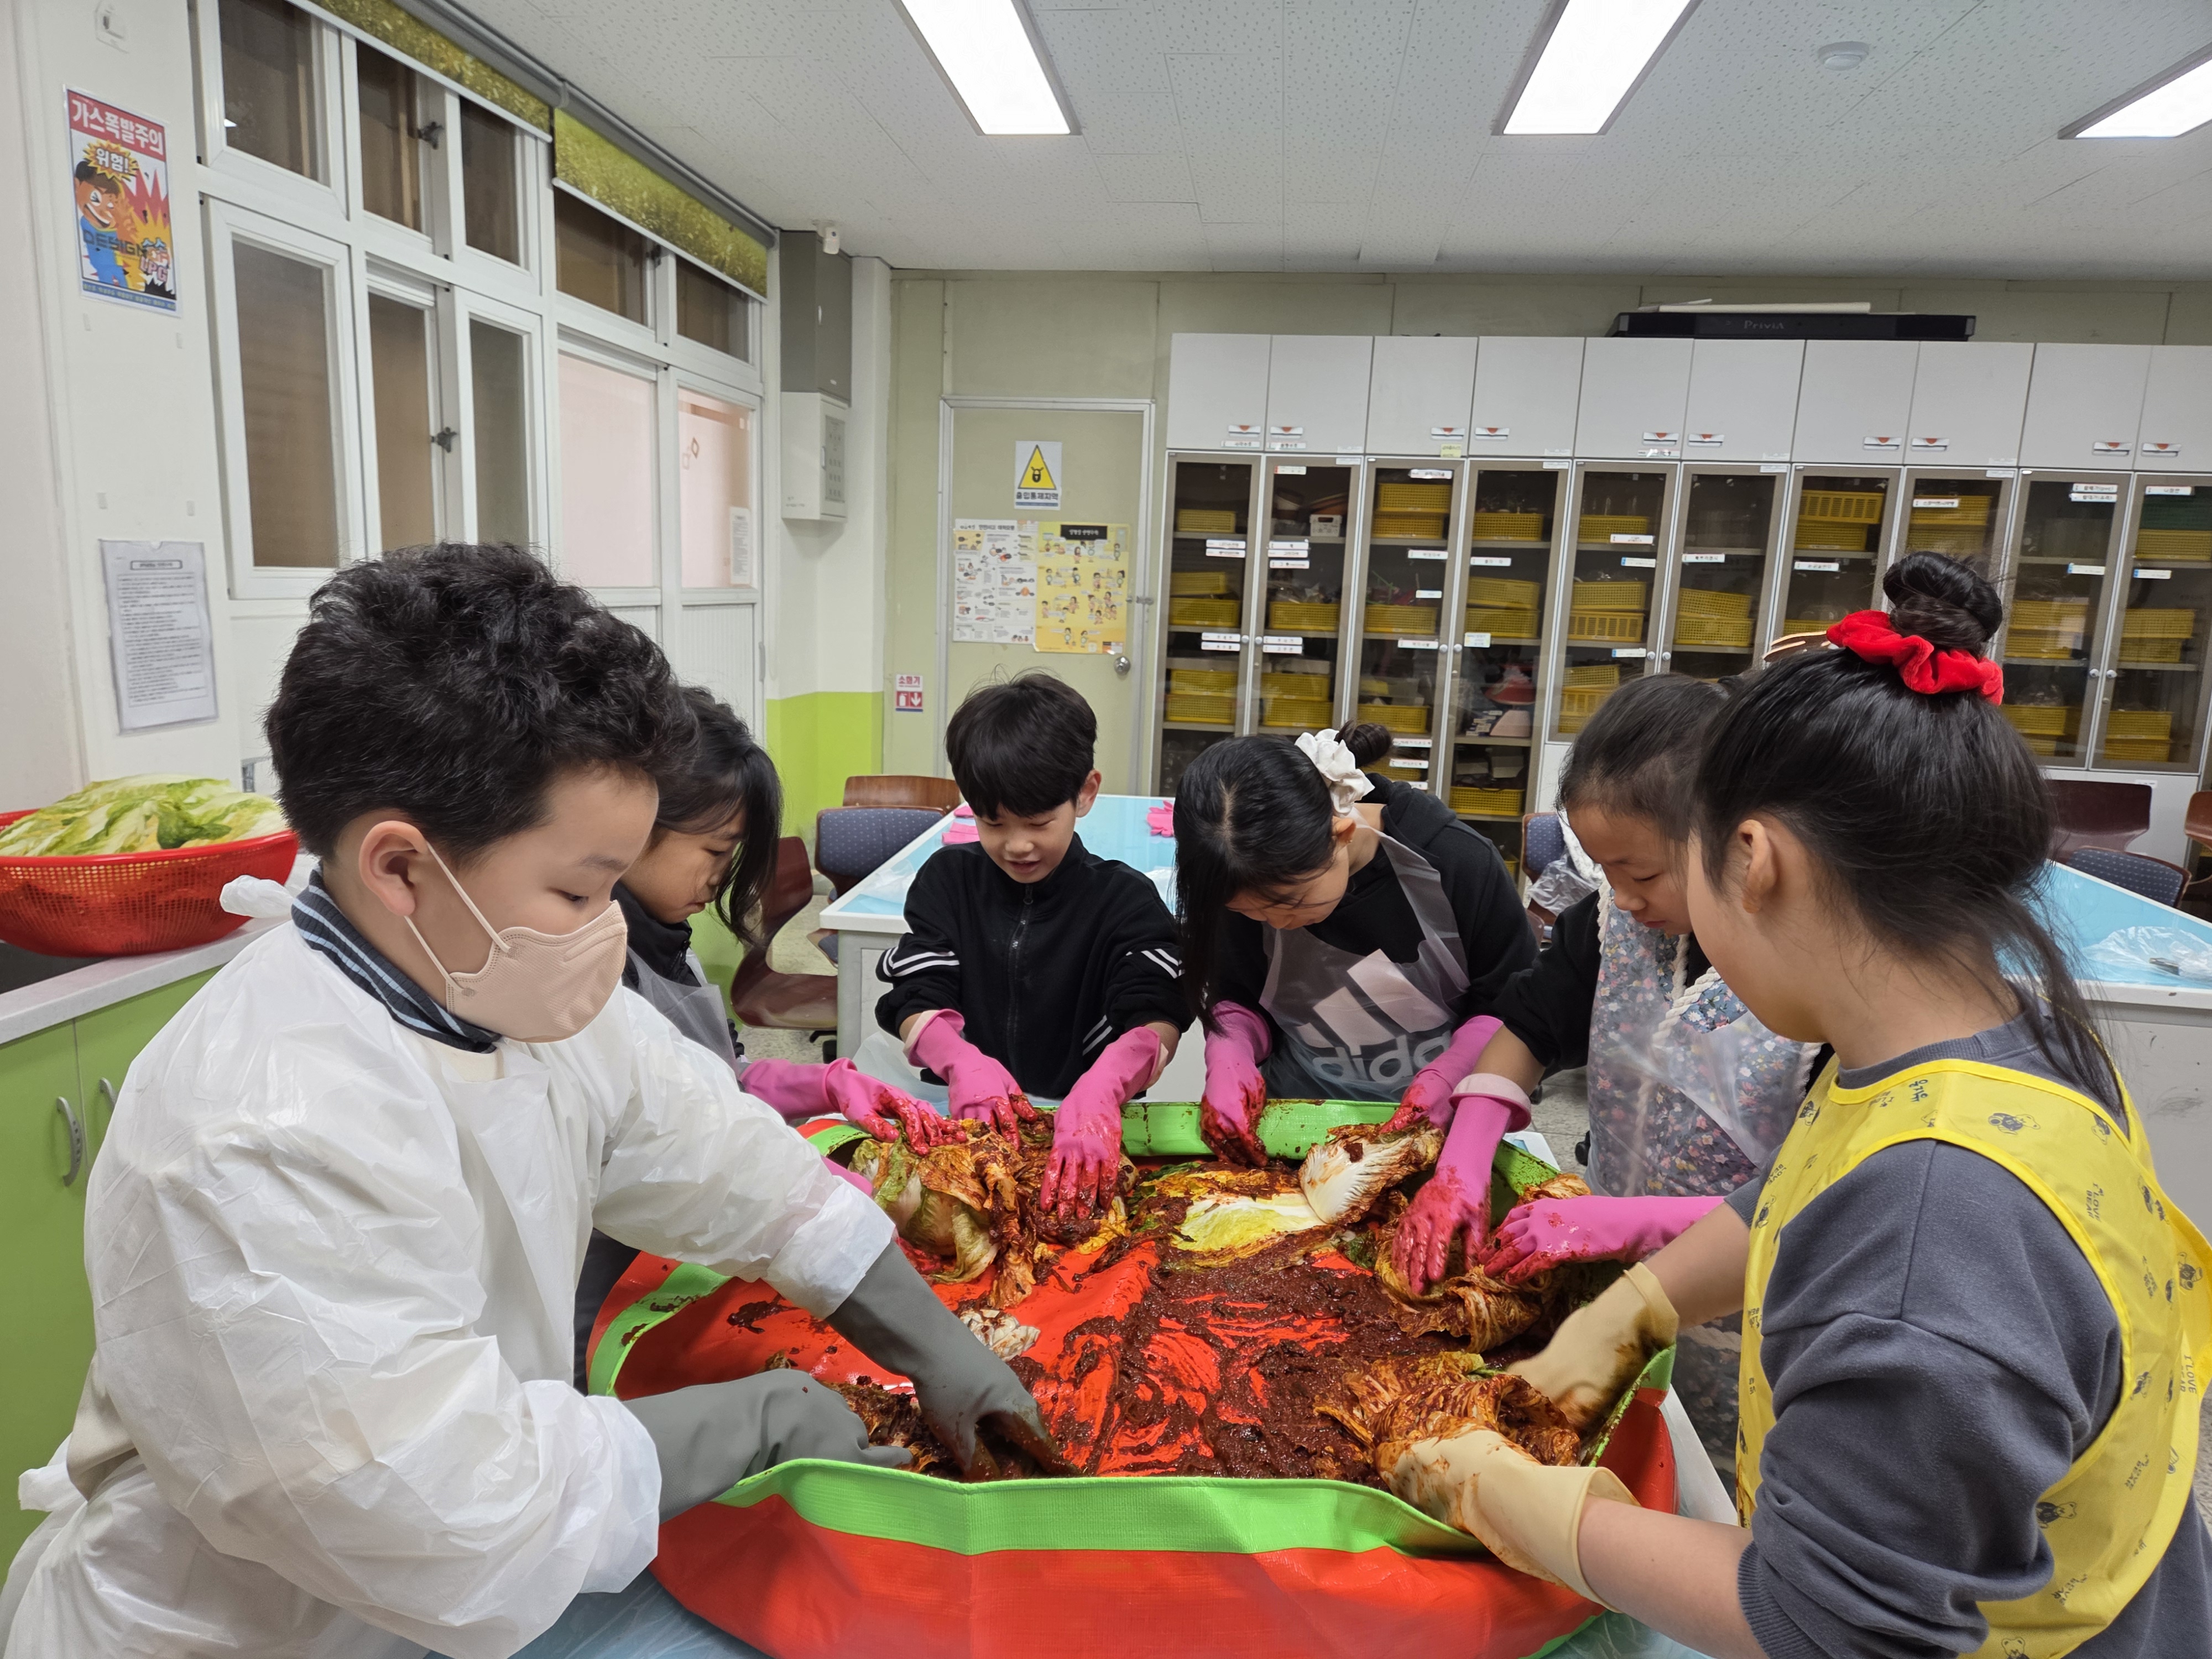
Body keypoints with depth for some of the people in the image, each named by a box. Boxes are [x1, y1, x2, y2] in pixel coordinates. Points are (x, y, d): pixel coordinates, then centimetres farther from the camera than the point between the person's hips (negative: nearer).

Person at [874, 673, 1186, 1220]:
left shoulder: (1125, 900, -2)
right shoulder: (947, 879, 7)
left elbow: (1155, 1021, -16)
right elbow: (915, 1000, -1)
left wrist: (1099, 1093, -37)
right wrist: (963, 1063, -24)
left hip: (1088, 1132, -1)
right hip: (965, 1117, 2)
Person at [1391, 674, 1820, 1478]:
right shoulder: (1618, 921, -8)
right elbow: (1529, 1024, 3)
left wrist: (1623, 1222, -27)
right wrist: (1460, 1169, -9)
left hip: (1733, 1351, -5)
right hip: (1613, 1291, 5)